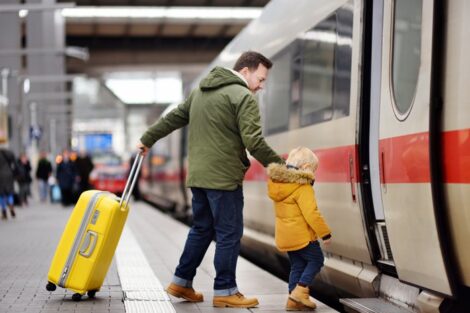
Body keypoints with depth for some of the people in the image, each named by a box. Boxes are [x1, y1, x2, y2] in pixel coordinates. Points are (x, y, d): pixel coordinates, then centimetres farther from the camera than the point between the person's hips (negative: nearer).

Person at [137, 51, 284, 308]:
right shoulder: (243, 97, -10)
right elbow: (254, 142, -17)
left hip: (197, 175, 8)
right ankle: (224, 291, 5)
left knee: (201, 229, 18)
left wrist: (147, 139, 32)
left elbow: (173, 118, 22)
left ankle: (181, 282, 23)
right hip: (224, 178, -8)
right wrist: (281, 166, -9)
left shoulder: (201, 91, 16)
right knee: (229, 234, 0)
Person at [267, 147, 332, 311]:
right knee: (316, 260, 7)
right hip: (302, 235, -8)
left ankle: (293, 300, 14)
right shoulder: (303, 188, -19)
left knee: (297, 265, 15)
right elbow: (311, 214, -24)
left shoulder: (277, 184, 8)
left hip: (285, 235, 8)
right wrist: (325, 233, -16)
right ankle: (300, 290, -5)